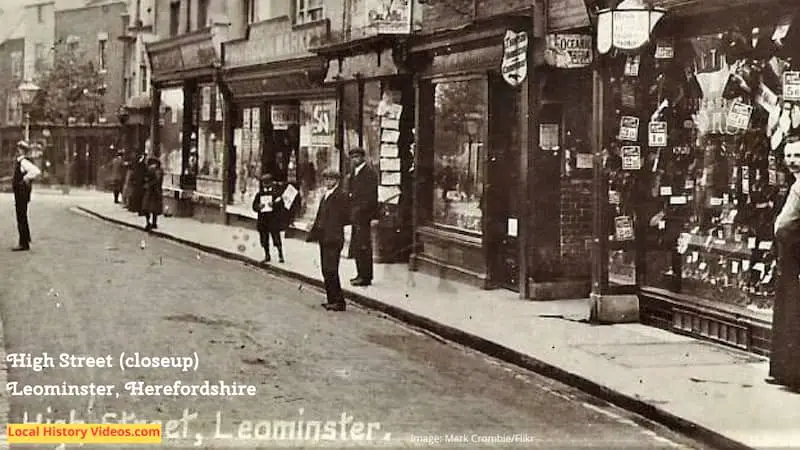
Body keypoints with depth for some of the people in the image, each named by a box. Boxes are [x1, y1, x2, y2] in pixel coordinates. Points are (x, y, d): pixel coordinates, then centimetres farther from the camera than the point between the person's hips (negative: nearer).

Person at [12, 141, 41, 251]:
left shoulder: (24, 162, -16)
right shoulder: (19, 161, 14)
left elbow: (36, 171, -30)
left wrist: (26, 179, -19)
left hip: (22, 192, -10)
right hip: (19, 193, 10)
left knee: (21, 218, -7)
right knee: (21, 218, 17)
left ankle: (24, 244, -3)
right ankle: (26, 240, 26)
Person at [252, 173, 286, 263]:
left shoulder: (276, 192, 1)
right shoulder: (259, 194, 13)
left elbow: (281, 204, -5)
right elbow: (254, 206, 12)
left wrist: (274, 205, -21)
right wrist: (259, 206, -9)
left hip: (274, 219, -4)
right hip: (262, 219, 4)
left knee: (276, 237, -7)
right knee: (264, 239, 6)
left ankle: (280, 255, 1)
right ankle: (267, 255, 18)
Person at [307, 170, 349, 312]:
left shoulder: (341, 195, -9)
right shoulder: (325, 196, 18)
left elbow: (345, 218, -14)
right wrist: (313, 233, 15)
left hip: (333, 239, -9)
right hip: (324, 238, 9)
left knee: (330, 270, -10)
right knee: (326, 270, 11)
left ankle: (338, 302, -4)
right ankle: (332, 300, 18)